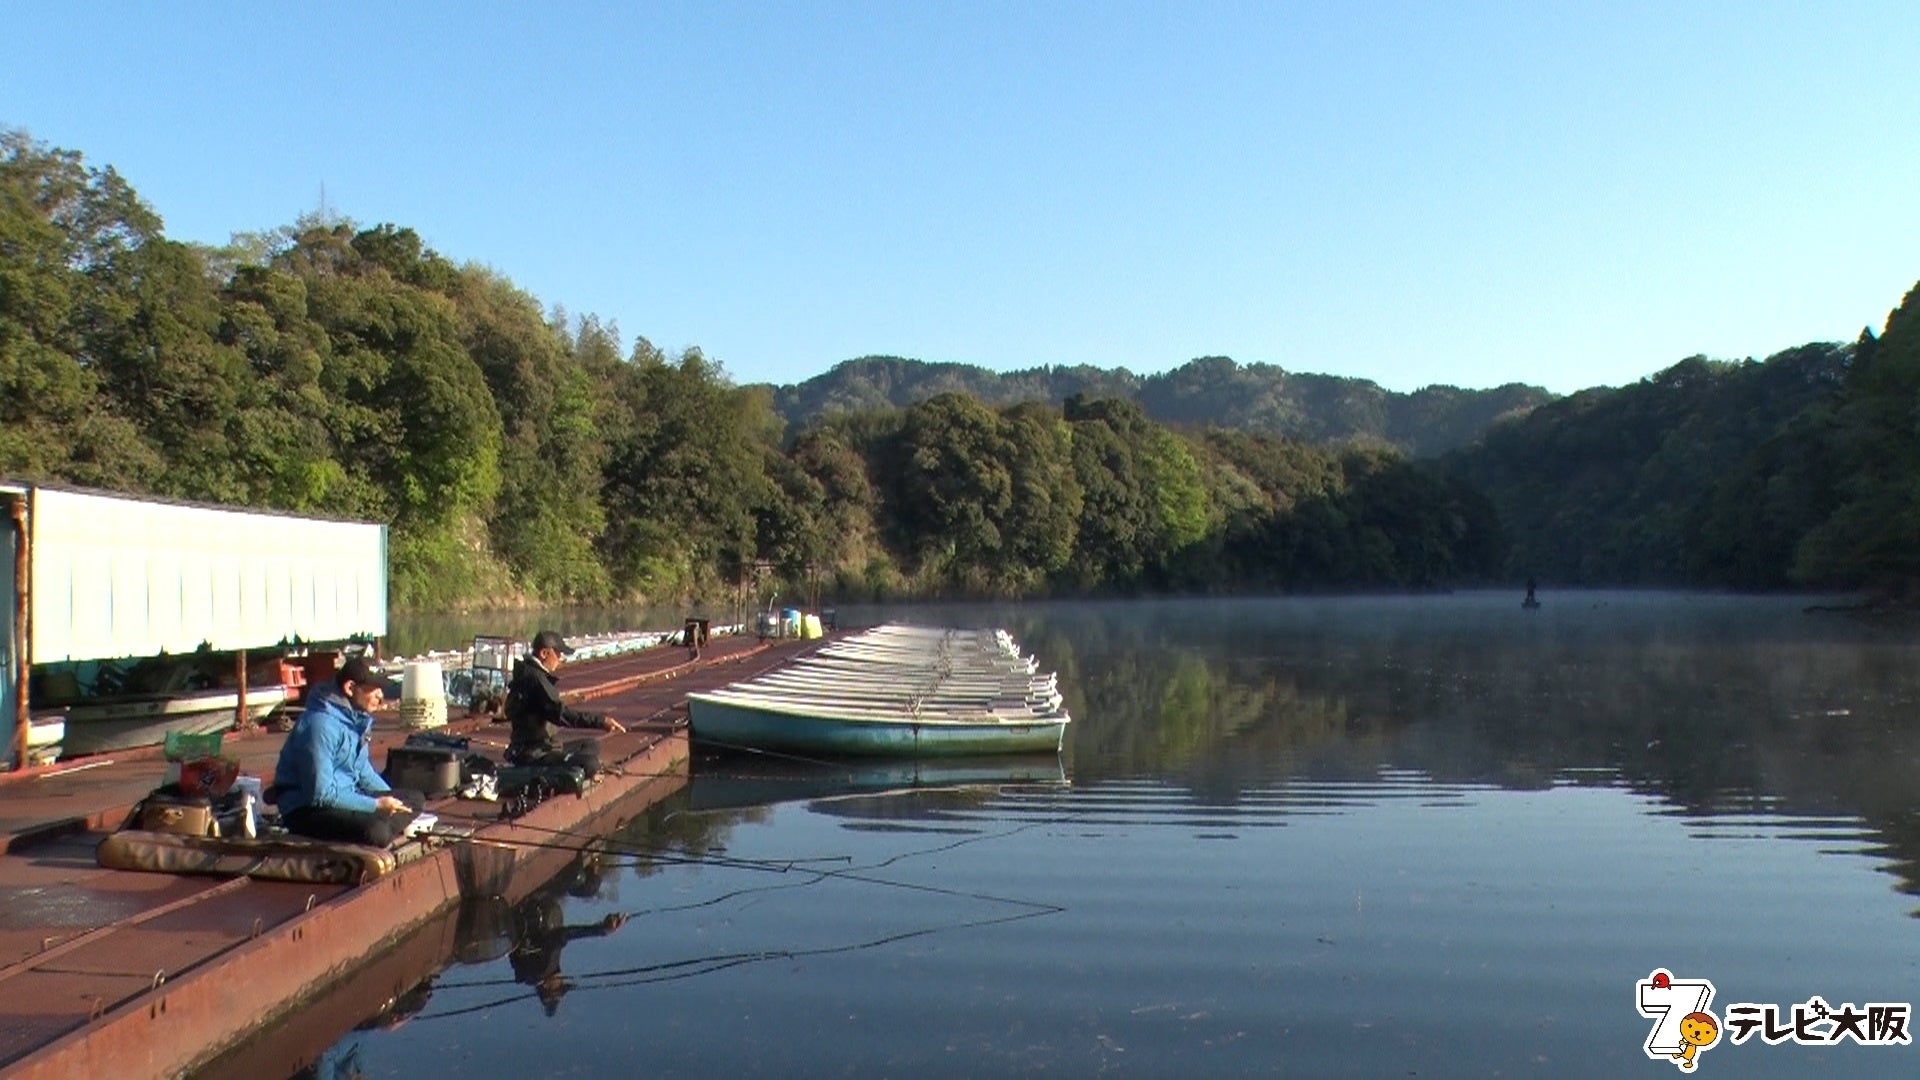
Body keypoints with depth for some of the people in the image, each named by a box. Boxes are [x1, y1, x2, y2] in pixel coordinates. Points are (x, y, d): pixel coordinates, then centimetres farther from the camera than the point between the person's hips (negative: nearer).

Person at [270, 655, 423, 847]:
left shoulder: (358, 718, 5)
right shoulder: (321, 724, -22)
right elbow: (321, 793, -25)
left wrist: (391, 800, 7)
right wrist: (376, 805, -19)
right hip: (308, 809, -10)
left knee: (415, 799, 1)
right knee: (376, 831, -33)